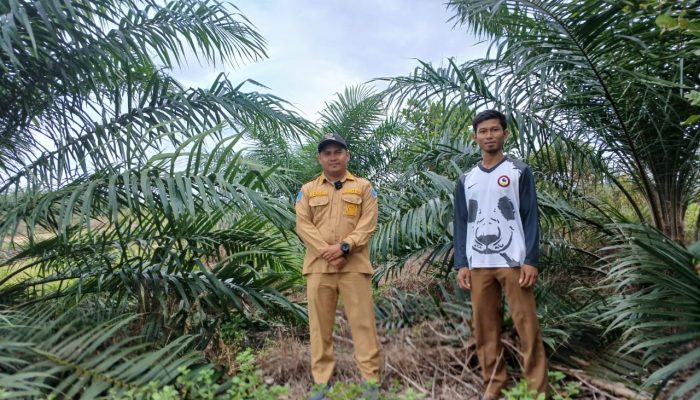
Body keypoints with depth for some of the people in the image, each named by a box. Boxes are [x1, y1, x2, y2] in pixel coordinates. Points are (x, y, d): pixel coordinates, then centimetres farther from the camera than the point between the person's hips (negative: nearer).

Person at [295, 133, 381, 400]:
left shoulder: (363, 187, 9)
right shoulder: (307, 190, 12)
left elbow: (368, 223, -2)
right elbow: (303, 225, 1)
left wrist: (345, 247, -16)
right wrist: (327, 251, -12)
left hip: (354, 264, -1)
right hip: (319, 265, 2)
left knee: (362, 321, 1)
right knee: (320, 323, 6)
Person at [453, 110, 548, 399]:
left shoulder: (520, 172, 5)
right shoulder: (466, 180, 13)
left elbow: (530, 218, 0)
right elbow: (460, 224, 11)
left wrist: (531, 260, -9)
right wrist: (461, 264, 3)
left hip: (513, 261, -3)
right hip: (478, 265, 3)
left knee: (526, 326, -2)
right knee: (484, 328, 6)